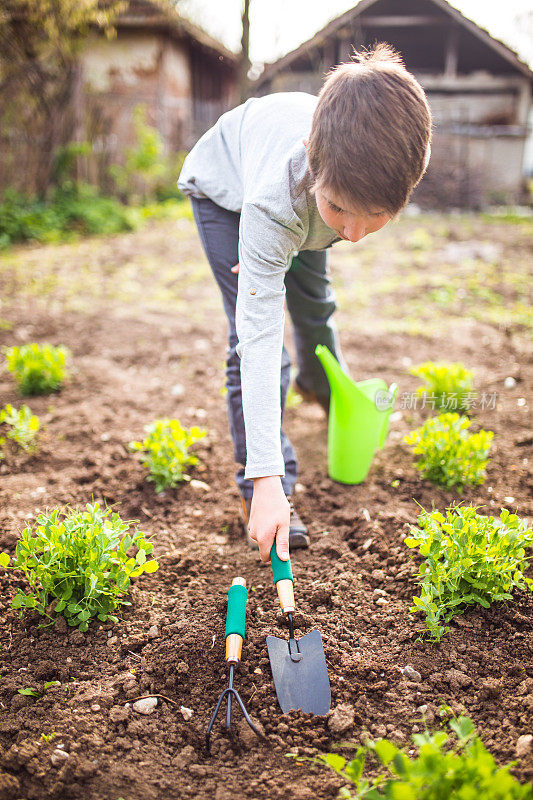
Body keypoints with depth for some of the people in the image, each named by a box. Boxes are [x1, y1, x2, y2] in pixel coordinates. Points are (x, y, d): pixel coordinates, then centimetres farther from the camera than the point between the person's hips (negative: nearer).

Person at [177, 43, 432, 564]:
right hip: (226, 185, -4)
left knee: (313, 304, 22)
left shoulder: (380, 160, -38)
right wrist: (267, 481, -53)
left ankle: (321, 384, 56)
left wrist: (277, 252, -23)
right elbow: (260, 338, -49)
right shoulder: (273, 201, -49)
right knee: (253, 335, -18)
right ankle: (258, 493, -7)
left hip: (300, 185, 5)